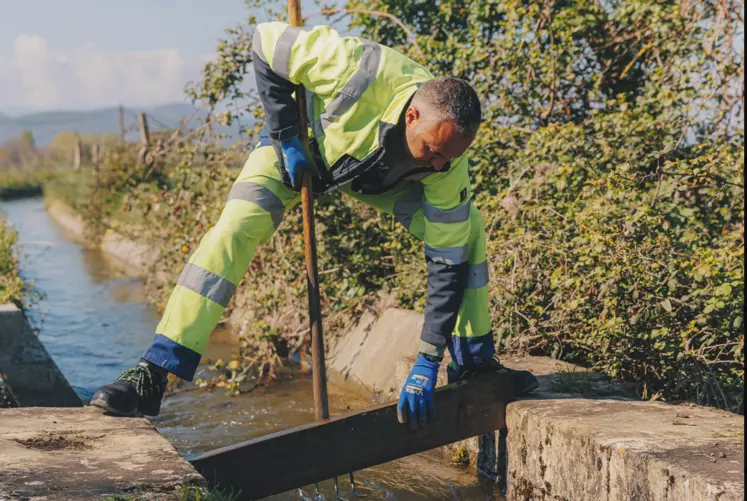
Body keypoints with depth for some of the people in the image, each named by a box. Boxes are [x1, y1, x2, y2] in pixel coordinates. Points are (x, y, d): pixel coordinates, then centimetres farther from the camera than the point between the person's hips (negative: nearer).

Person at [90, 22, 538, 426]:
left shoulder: (447, 161, -29)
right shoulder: (359, 71, -43)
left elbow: (449, 261, -24)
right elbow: (267, 41, -27)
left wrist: (428, 363, -26)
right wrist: (287, 139, -26)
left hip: (379, 176, 3)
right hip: (299, 146, -3)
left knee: (467, 229, -11)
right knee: (236, 228, -27)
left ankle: (473, 361, 8)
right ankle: (152, 377, -25)